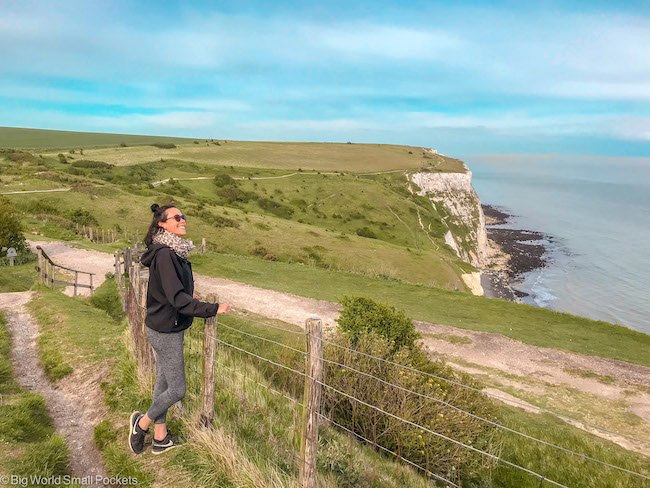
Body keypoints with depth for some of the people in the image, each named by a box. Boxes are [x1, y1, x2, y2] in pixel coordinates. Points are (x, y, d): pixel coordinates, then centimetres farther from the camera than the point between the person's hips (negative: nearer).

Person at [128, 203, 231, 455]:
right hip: (166, 330, -10)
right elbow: (177, 298, -28)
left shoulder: (174, 251, 7)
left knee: (163, 382, 19)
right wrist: (213, 309, -26)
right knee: (177, 390, 3)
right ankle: (142, 423, 27)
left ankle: (160, 438, 34)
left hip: (168, 329, 10)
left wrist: (189, 296, 15)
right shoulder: (164, 254, -23)